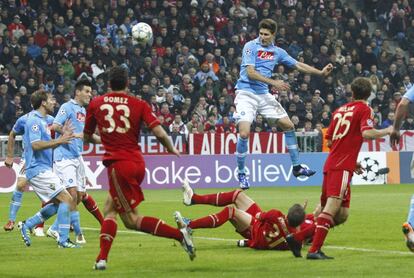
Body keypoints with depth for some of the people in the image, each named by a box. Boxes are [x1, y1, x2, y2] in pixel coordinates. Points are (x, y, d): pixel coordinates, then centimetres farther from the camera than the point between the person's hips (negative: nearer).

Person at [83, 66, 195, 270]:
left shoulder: (95, 104, 5)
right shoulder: (139, 105, 4)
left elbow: (86, 137, 17)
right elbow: (160, 133, -6)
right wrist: (171, 149, 14)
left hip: (118, 164, -4)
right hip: (138, 163, 4)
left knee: (131, 219, 2)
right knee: (109, 208, 16)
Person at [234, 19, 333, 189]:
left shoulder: (277, 52, 9)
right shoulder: (251, 47, -9)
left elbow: (298, 65, 18)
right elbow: (250, 72, -17)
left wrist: (321, 72, 12)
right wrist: (273, 82, -23)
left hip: (264, 94, 6)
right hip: (246, 93, -6)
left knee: (288, 126, 5)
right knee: (244, 133, -20)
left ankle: (296, 167, 16)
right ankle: (241, 174, -3)